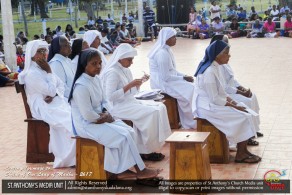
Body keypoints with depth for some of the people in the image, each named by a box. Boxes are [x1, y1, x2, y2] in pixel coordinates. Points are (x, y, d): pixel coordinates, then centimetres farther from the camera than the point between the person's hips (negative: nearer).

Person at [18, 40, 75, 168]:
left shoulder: (44, 68, 13)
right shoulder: (32, 74, -14)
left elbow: (61, 85, 13)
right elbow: (51, 90, -18)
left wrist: (54, 95, -7)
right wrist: (49, 72, -9)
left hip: (56, 103, 8)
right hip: (44, 109, -8)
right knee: (73, 121, -23)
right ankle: (70, 157, -12)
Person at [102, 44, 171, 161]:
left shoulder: (126, 70, 13)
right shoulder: (112, 72, -15)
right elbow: (110, 96, -23)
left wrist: (140, 82, 1)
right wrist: (129, 85, -23)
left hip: (130, 102, 9)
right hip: (118, 107, -9)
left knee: (160, 107, -3)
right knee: (151, 113, -22)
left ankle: (148, 148, -5)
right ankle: (146, 151, -11)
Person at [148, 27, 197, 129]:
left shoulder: (166, 50, 9)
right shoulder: (162, 53, -22)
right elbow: (166, 77, -23)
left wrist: (184, 76, 4)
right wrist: (183, 78, -14)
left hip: (166, 79, 10)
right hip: (162, 83, -10)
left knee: (190, 87, 1)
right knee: (189, 90, -13)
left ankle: (189, 122, 2)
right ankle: (190, 123, -1)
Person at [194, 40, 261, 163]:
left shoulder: (214, 67, 7)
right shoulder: (209, 72, -24)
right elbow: (214, 99, -23)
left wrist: (230, 100, 2)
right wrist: (233, 106, -14)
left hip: (214, 104, 10)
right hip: (209, 108, -10)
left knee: (245, 112, 4)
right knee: (243, 118, -12)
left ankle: (243, 150, 7)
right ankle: (240, 155, -1)